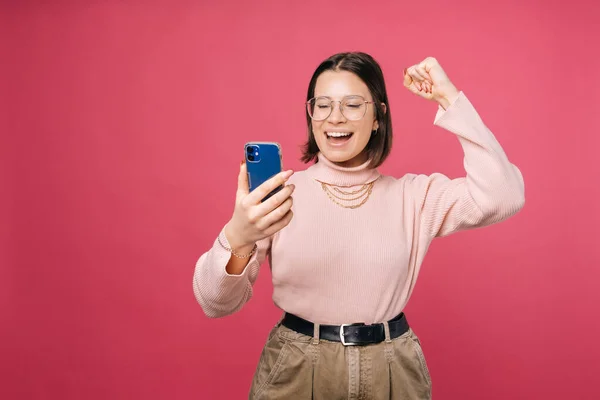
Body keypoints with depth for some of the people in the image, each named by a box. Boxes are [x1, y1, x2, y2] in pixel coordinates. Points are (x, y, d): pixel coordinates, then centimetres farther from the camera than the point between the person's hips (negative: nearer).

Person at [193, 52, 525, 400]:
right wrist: (236, 240, -36)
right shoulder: (281, 195, -8)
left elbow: (504, 198, -17)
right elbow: (216, 304, -13)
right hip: (295, 371, -1)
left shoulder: (413, 195, -3)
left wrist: (450, 100, -14)